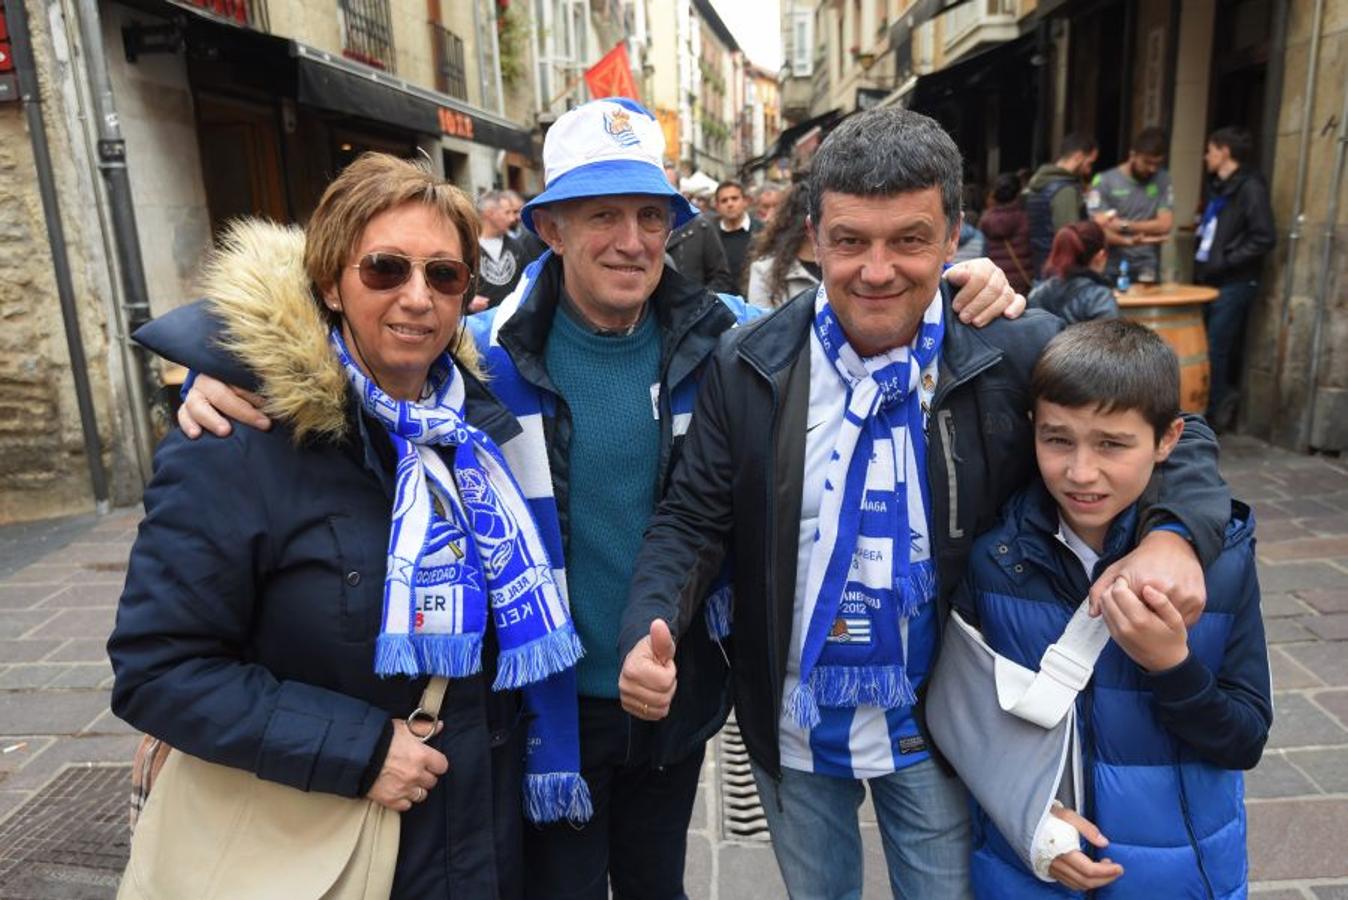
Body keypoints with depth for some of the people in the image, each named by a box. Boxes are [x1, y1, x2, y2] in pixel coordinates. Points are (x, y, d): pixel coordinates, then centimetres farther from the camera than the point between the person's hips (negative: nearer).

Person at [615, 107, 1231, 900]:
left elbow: (1177, 439, -3)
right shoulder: (749, 366, -12)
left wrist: (1175, 533, -25)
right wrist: (653, 628, -24)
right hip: (792, 723, 1)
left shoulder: (1018, 353, -15)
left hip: (935, 722, -1)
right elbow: (693, 519, -7)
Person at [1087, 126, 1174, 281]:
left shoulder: (1163, 180, 8)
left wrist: (1124, 226, -11)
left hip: (1147, 273, 2)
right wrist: (1131, 241, -24)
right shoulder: (1104, 181, -1)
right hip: (1110, 273, -2)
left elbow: (1165, 224, 0)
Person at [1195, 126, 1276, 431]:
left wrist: (1225, 262, -17)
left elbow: (1264, 238, -17)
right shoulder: (1219, 187, 15)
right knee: (1202, 349, 9)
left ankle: (1213, 414, 6)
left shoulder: (1250, 187, -11)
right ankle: (1222, 405, 21)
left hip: (1233, 284, -8)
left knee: (1215, 352, -6)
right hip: (1212, 281, 8)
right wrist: (1202, 262, 11)